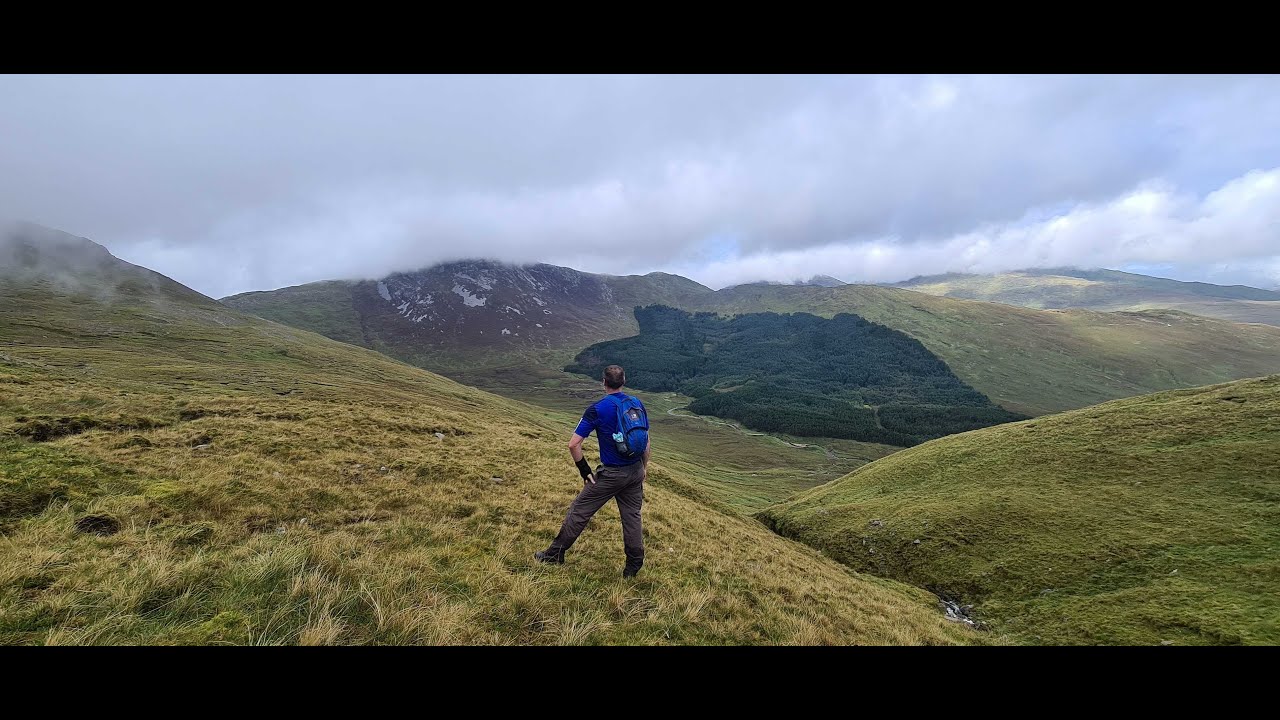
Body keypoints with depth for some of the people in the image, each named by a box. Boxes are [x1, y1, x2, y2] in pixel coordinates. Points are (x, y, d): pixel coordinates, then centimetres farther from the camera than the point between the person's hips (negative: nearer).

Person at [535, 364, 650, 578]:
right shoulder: (637, 404, 2)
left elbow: (573, 444, -15)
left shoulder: (597, 409, -12)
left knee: (579, 511, 11)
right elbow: (646, 440, 8)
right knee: (632, 516, 16)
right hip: (636, 472, 5)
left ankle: (556, 553, 25)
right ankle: (634, 565, 26)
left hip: (611, 474, -4)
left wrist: (585, 470, -4)